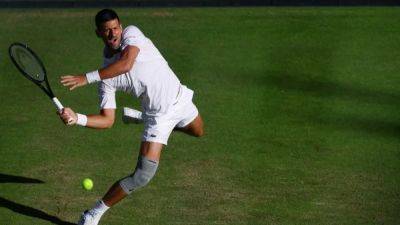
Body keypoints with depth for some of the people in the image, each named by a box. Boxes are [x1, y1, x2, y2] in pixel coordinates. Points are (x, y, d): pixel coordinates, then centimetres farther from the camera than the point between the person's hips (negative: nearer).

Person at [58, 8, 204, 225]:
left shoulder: (132, 33, -19)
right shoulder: (105, 75, -15)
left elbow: (126, 64, -40)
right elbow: (107, 120, -13)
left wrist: (87, 78, -44)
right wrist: (77, 118, -31)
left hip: (180, 98, 3)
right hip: (158, 117, -2)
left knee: (199, 132, 36)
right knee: (142, 177, -16)